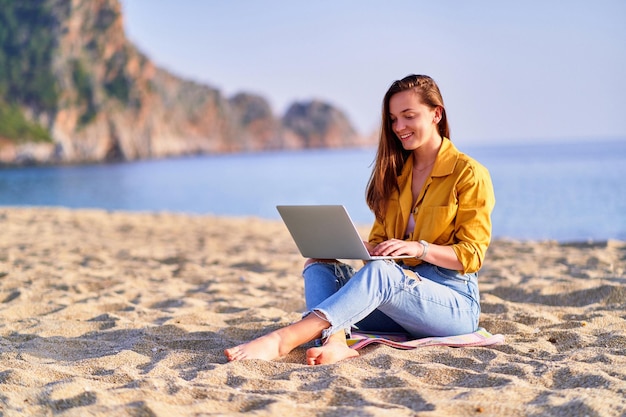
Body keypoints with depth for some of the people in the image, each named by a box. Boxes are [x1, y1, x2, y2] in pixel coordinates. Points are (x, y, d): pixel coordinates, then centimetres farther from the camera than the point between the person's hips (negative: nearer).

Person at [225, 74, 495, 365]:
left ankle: (283, 340, -49)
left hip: (455, 301, -6)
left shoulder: (469, 174, -3)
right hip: (402, 290, 6)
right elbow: (379, 242, 14)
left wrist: (418, 248, -25)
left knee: (380, 272, -36)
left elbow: (471, 256, -8)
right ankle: (335, 341, -45)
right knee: (319, 265, -14)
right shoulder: (395, 172, 16)